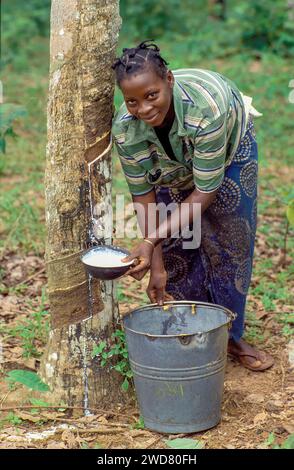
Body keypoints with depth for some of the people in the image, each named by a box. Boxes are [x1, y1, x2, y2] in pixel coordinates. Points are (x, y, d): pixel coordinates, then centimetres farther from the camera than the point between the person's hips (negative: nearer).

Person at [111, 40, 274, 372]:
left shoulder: (206, 107, -46)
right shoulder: (125, 129, -35)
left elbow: (205, 192, -38)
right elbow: (143, 196, -23)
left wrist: (152, 240, -45)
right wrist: (155, 265, -26)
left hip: (229, 146, -2)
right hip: (173, 163, 2)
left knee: (231, 244, 2)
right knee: (176, 252, -4)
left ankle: (230, 337, 19)